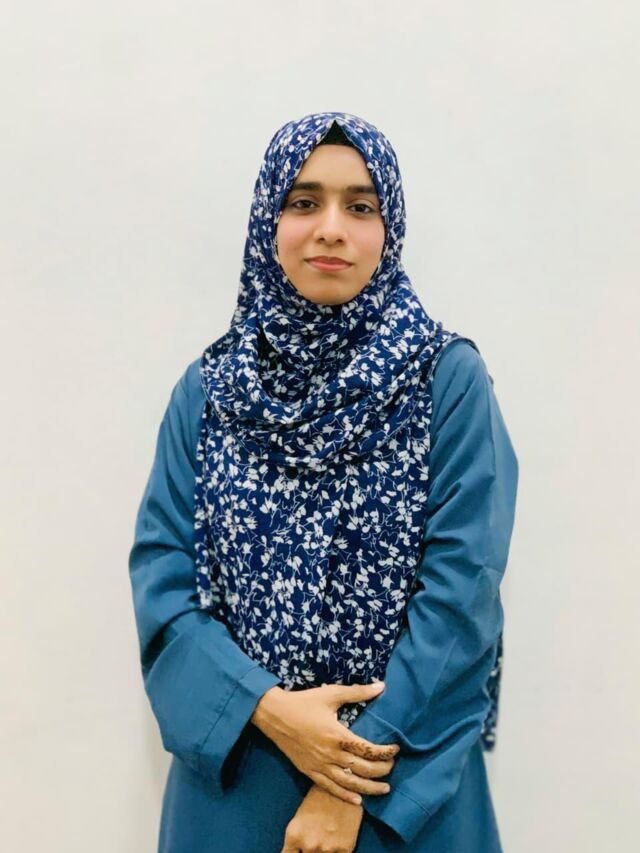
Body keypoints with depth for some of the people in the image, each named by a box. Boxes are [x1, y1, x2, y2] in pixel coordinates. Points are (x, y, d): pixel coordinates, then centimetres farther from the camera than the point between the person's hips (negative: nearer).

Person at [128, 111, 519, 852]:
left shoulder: (451, 380, -9)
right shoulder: (207, 390, -1)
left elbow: (461, 589, -13)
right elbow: (160, 575, -3)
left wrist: (350, 789, -14)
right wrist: (266, 707, -17)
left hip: (404, 778, -1)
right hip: (235, 765, 2)